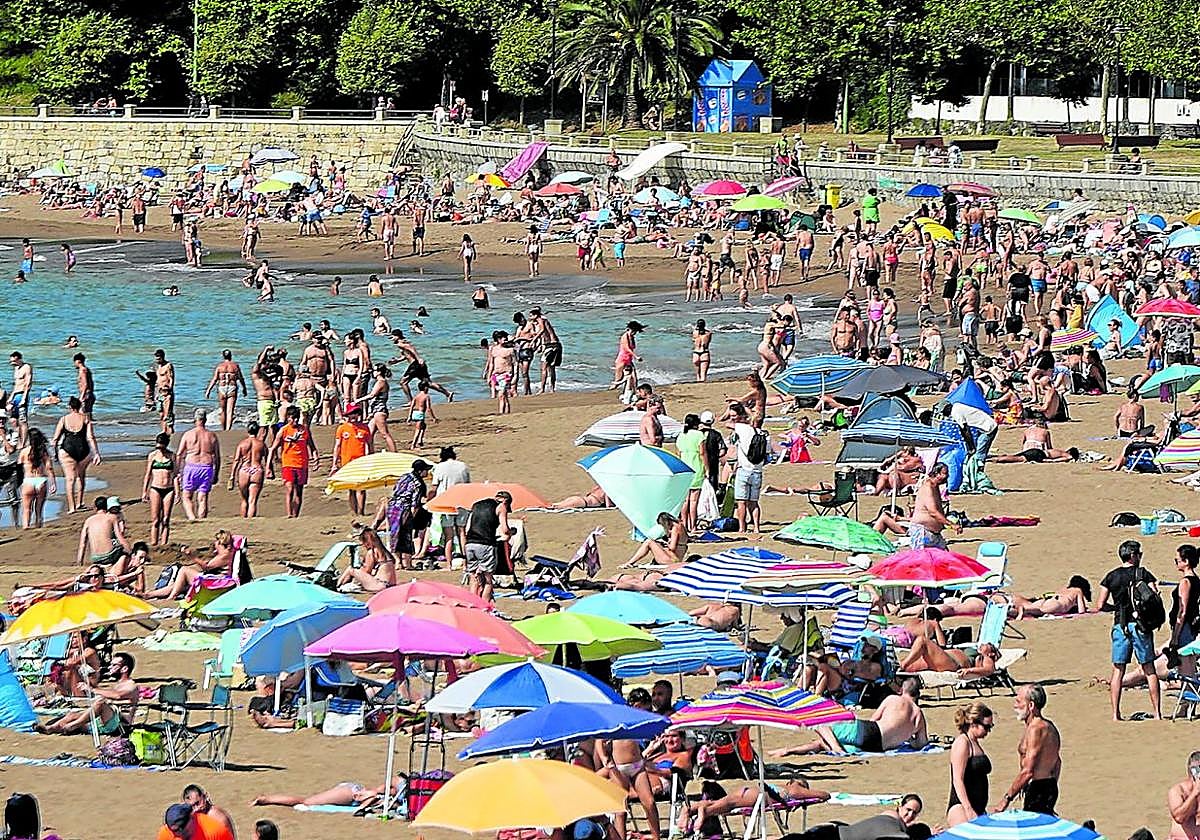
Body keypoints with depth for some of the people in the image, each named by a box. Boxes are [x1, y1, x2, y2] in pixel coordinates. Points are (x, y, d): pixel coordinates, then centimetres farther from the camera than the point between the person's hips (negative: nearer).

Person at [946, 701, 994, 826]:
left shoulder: (975, 744, 20)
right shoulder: (962, 743, -8)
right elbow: (958, 780, -15)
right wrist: (969, 810, -22)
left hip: (977, 809, 9)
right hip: (960, 809, -9)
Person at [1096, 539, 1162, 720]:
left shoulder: (1111, 577, 3)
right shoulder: (1144, 574, -3)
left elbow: (1100, 605, 1)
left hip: (1120, 626, 1)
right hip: (1140, 625, -1)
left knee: (1118, 670, 7)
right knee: (1149, 669, 6)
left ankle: (1115, 714, 2)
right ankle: (1157, 712, 5)